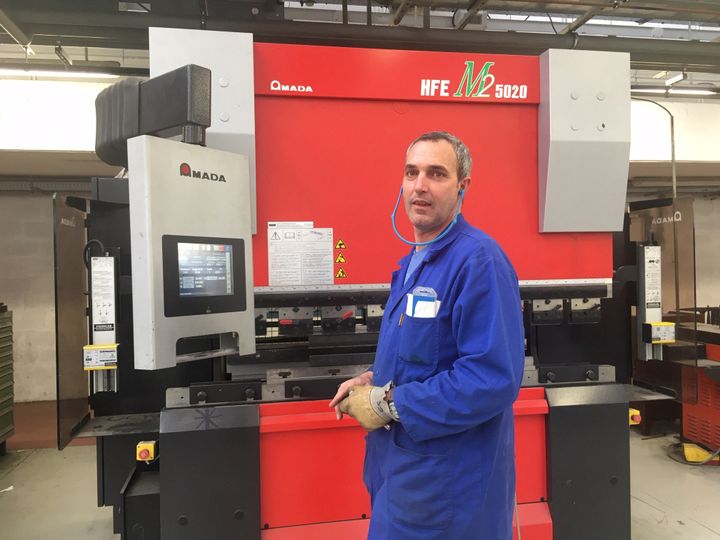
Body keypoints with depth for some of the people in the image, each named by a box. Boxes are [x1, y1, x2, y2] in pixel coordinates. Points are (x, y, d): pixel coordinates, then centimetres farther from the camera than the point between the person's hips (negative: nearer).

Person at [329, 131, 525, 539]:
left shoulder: (479, 260, -21)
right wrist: (376, 382, 1)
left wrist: (388, 404, -22)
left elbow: (494, 379, -28)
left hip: (451, 482, -9)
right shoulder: (413, 262, 9)